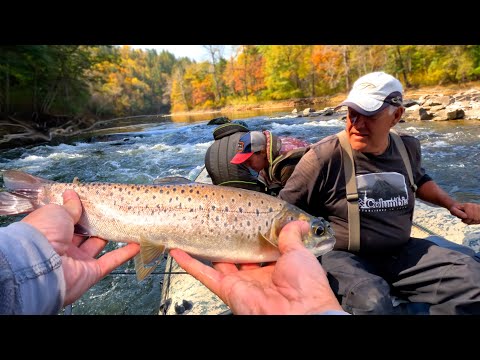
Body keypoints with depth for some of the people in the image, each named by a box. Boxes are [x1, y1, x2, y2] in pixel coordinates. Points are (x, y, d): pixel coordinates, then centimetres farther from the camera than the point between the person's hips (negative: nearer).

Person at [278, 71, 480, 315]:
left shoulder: (408, 148, 3)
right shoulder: (324, 157, -17)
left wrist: (452, 205, 14)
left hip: (402, 253, 7)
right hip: (342, 256, -6)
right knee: (371, 302, -37)